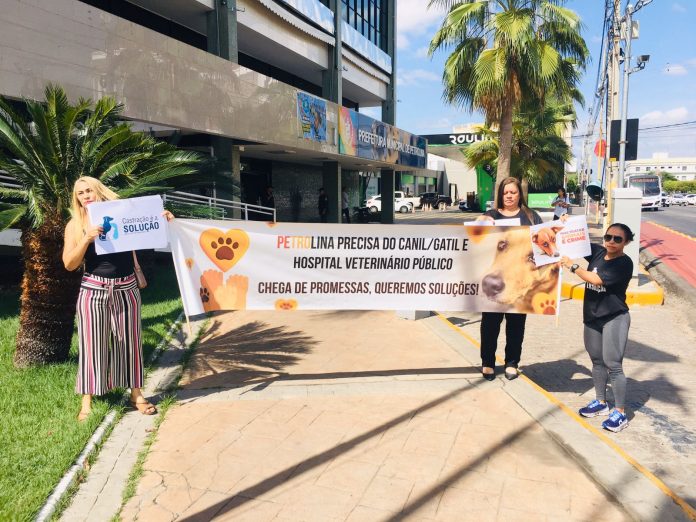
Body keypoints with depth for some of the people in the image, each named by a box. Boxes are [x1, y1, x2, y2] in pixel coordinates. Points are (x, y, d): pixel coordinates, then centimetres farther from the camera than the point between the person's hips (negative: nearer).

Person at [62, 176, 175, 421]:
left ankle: (136, 394, 22)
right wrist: (87, 239, -18)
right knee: (91, 344, 2)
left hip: (126, 288, 1)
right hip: (93, 290, -1)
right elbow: (69, 264, -4)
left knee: (130, 341, 9)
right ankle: (87, 402, 13)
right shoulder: (75, 225, 2)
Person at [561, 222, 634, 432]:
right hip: (592, 317, 7)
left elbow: (597, 279, -25)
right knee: (597, 361, 16)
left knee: (613, 365, -6)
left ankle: (620, 413, 5)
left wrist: (572, 266, -17)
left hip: (615, 319, -7)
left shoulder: (624, 263, -16)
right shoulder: (598, 252, 2)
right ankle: (601, 402, 31)